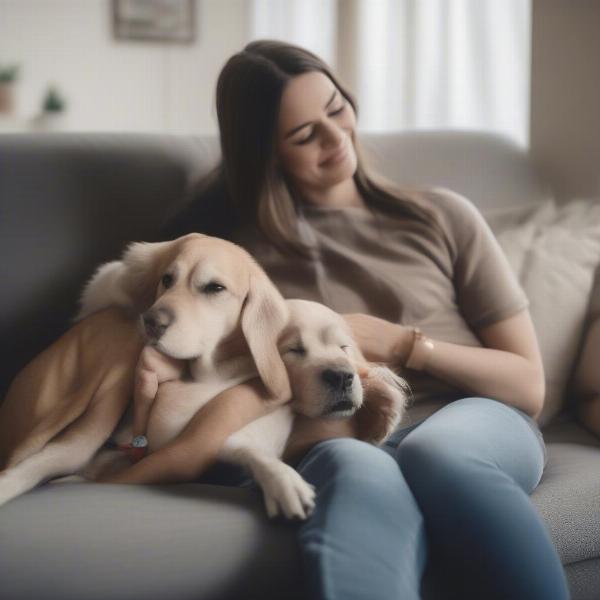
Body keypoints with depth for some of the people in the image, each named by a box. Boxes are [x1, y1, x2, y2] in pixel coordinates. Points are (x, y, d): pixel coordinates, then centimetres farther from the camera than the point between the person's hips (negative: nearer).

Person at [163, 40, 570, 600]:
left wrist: (402, 344, -3)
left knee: (430, 454, -39)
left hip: (475, 421, 1)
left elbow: (529, 385, 11)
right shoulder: (245, 247, 15)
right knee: (363, 475, -40)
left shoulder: (441, 217, 14)